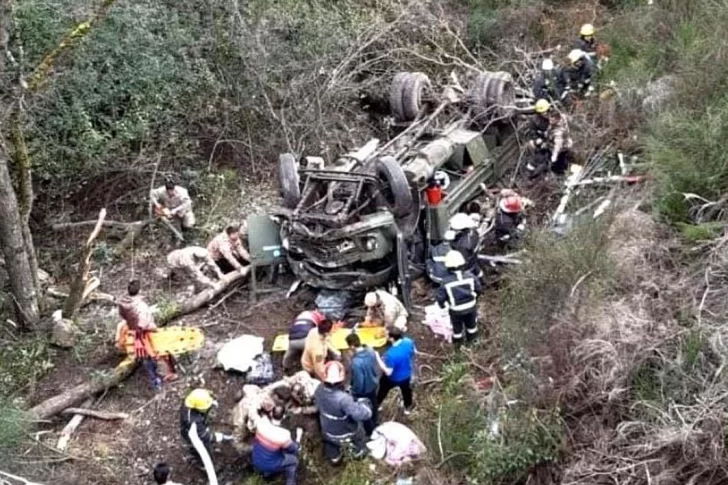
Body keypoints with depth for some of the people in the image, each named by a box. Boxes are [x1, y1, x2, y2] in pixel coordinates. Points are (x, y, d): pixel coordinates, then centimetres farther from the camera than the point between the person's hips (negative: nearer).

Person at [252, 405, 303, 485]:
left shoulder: (262, 422, -22)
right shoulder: (283, 436, -33)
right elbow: (294, 450, -10)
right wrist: (299, 436, 2)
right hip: (269, 465, -5)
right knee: (293, 459, 18)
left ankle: (267, 473, 38)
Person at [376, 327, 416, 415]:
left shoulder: (391, 354, -43)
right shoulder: (408, 342, -27)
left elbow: (388, 372, -33)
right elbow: (414, 352, -5)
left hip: (392, 378, -4)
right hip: (406, 375, 4)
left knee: (383, 390, 28)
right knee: (406, 390, 33)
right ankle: (408, 408, 58)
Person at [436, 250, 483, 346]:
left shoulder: (447, 282, -29)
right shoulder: (470, 276, -23)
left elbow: (440, 296, -20)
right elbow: (479, 289, -10)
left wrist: (442, 304, 2)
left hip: (456, 310, -2)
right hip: (471, 307, 2)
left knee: (457, 327, 26)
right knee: (471, 324, 30)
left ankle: (458, 342, 48)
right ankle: (471, 338, 54)